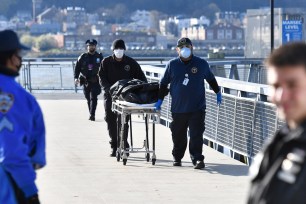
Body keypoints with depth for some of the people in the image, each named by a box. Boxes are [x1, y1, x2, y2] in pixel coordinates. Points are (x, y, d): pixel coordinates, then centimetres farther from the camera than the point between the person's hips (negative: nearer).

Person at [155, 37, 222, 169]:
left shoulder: (201, 64, 3)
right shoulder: (172, 65, 3)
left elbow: (211, 79, 20)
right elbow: (163, 83, 12)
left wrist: (218, 93, 26)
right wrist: (160, 100, 11)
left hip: (197, 108, -1)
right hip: (178, 108, 2)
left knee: (196, 135, -10)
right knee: (178, 135, 11)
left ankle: (197, 159, -10)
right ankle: (177, 157, 27)